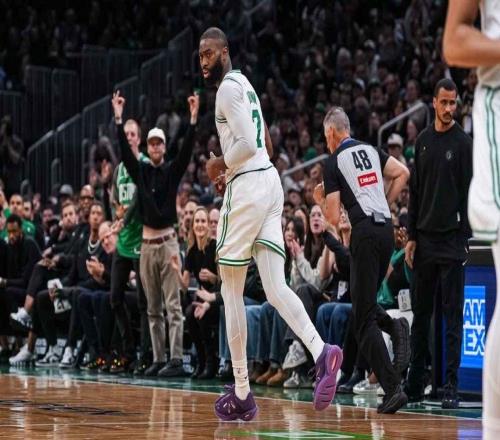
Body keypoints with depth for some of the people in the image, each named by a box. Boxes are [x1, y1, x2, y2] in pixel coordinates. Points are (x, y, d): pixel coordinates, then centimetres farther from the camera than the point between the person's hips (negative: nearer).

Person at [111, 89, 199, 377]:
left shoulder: (172, 171, 1)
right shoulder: (140, 170, 9)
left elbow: (187, 150, -12)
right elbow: (125, 150, -1)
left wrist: (193, 119, -22)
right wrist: (119, 119, -9)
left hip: (168, 242, -4)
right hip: (146, 243, 4)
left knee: (173, 306, -7)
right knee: (153, 308, 7)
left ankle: (176, 360, -10)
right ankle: (159, 359, 10)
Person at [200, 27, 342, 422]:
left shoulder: (228, 87, -10)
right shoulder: (244, 84, 21)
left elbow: (247, 145, -20)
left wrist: (219, 165, -4)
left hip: (247, 186, -9)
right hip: (270, 181, 9)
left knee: (231, 291, 1)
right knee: (276, 289, -1)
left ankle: (242, 395, 4)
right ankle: (322, 352, -26)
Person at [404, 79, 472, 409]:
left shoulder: (464, 143, -3)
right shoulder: (423, 141, 12)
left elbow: (469, 194, -6)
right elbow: (415, 191, 14)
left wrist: (464, 239, -11)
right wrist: (412, 236, 9)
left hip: (451, 241, -5)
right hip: (424, 240, 5)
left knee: (453, 316, -3)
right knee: (421, 314, 9)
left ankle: (452, 387, -1)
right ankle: (415, 383, 16)